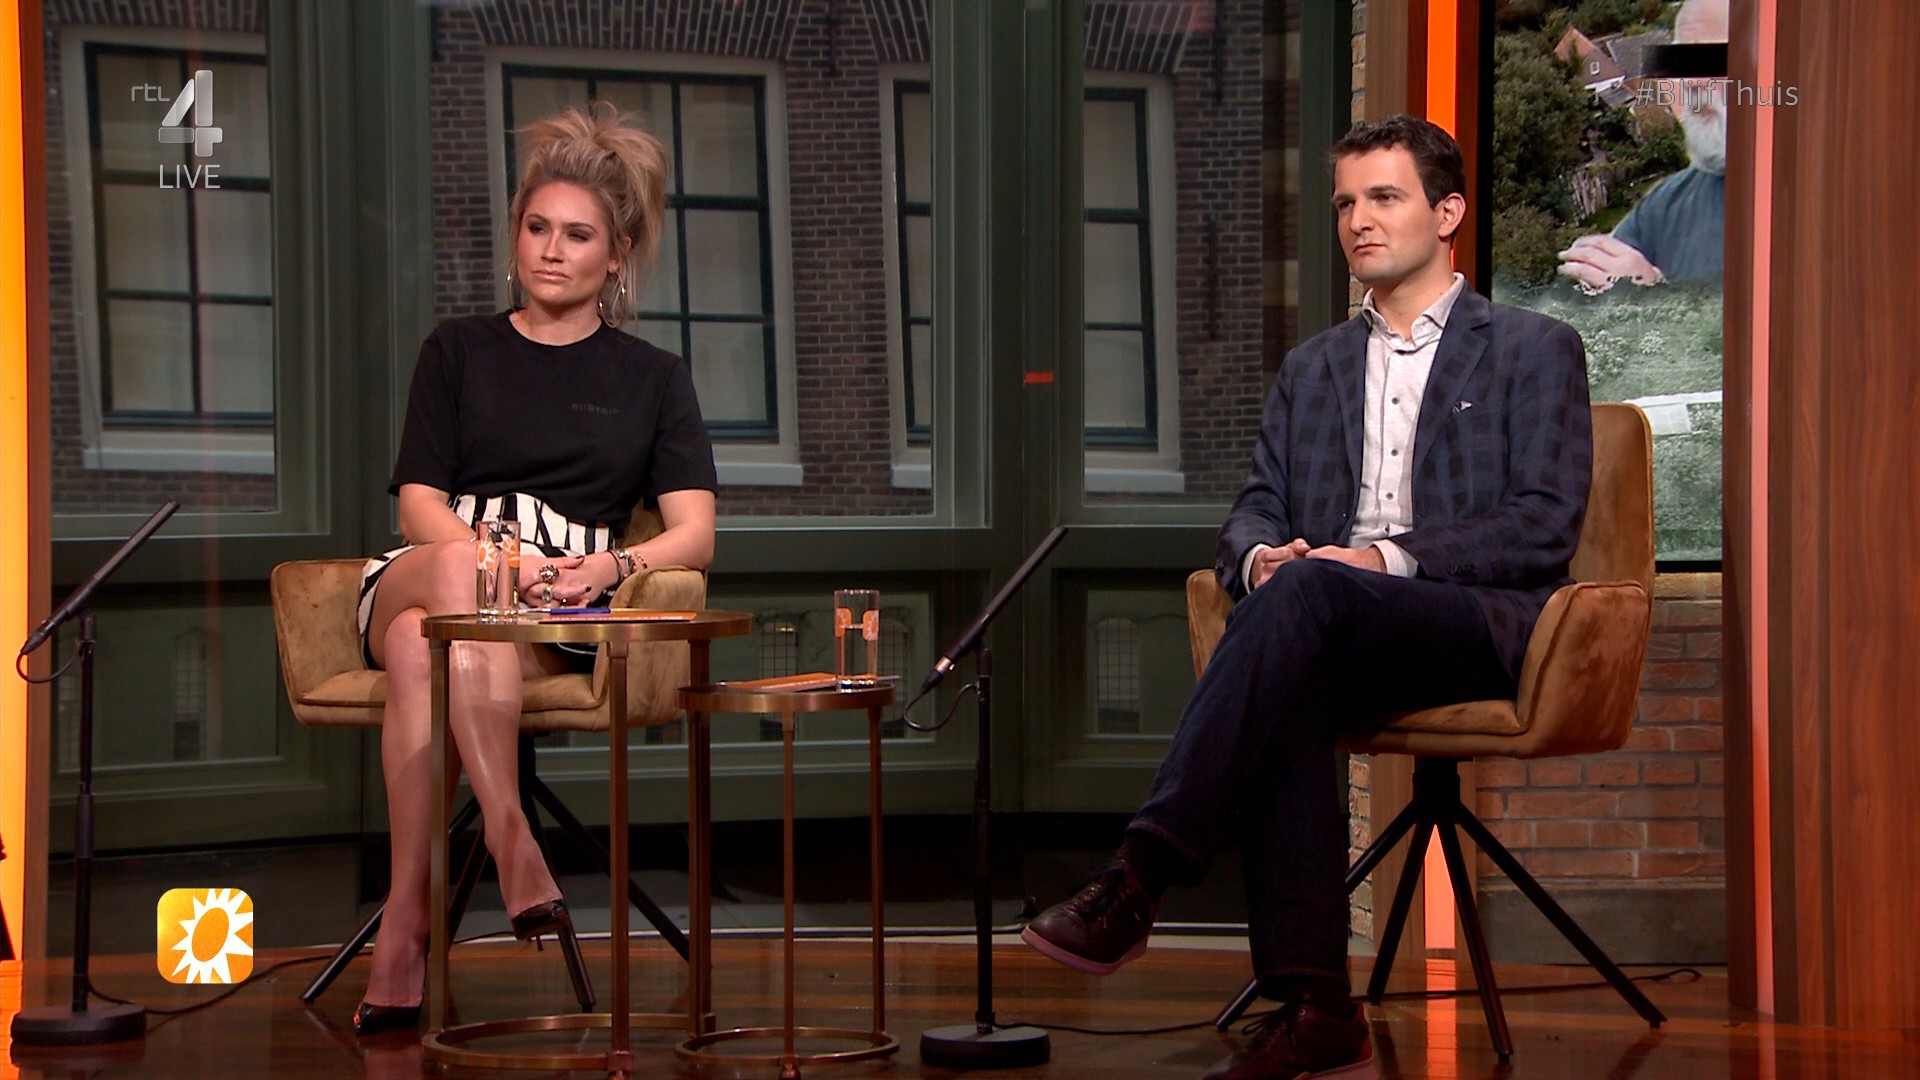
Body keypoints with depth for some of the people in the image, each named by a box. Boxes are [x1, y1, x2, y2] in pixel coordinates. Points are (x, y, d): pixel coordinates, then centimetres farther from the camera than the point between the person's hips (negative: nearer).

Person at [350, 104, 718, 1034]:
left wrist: (609, 566, -16)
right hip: (423, 575, 1)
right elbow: (419, 504, 8)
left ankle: (404, 924, -47)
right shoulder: (459, 351, 21)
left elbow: (694, 536, 7)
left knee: (426, 647, -37)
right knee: (457, 572, -39)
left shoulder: (651, 378, 20)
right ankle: (510, 840, -50)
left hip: (557, 611, -1)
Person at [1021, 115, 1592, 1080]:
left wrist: (1389, 558, -15)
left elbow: (1545, 528, -2)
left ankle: (1137, 882, -42)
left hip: (1482, 625, -4)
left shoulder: (1534, 351, 10)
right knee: (1285, 698, -34)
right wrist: (1262, 554, -8)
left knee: (1306, 592, -35)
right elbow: (1253, 514, 19)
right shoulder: (1311, 369, 26)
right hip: (1336, 637, 4)